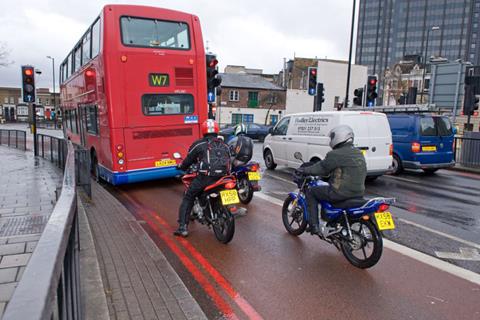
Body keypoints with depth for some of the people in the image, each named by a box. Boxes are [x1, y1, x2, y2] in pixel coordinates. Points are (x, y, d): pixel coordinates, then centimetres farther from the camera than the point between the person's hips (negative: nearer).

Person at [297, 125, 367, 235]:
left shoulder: (336, 154, -15)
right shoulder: (359, 153, 12)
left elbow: (321, 168, -8)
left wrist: (305, 170, 8)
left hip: (341, 192, -8)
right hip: (359, 193, 9)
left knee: (311, 193, 8)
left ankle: (314, 226, 5)